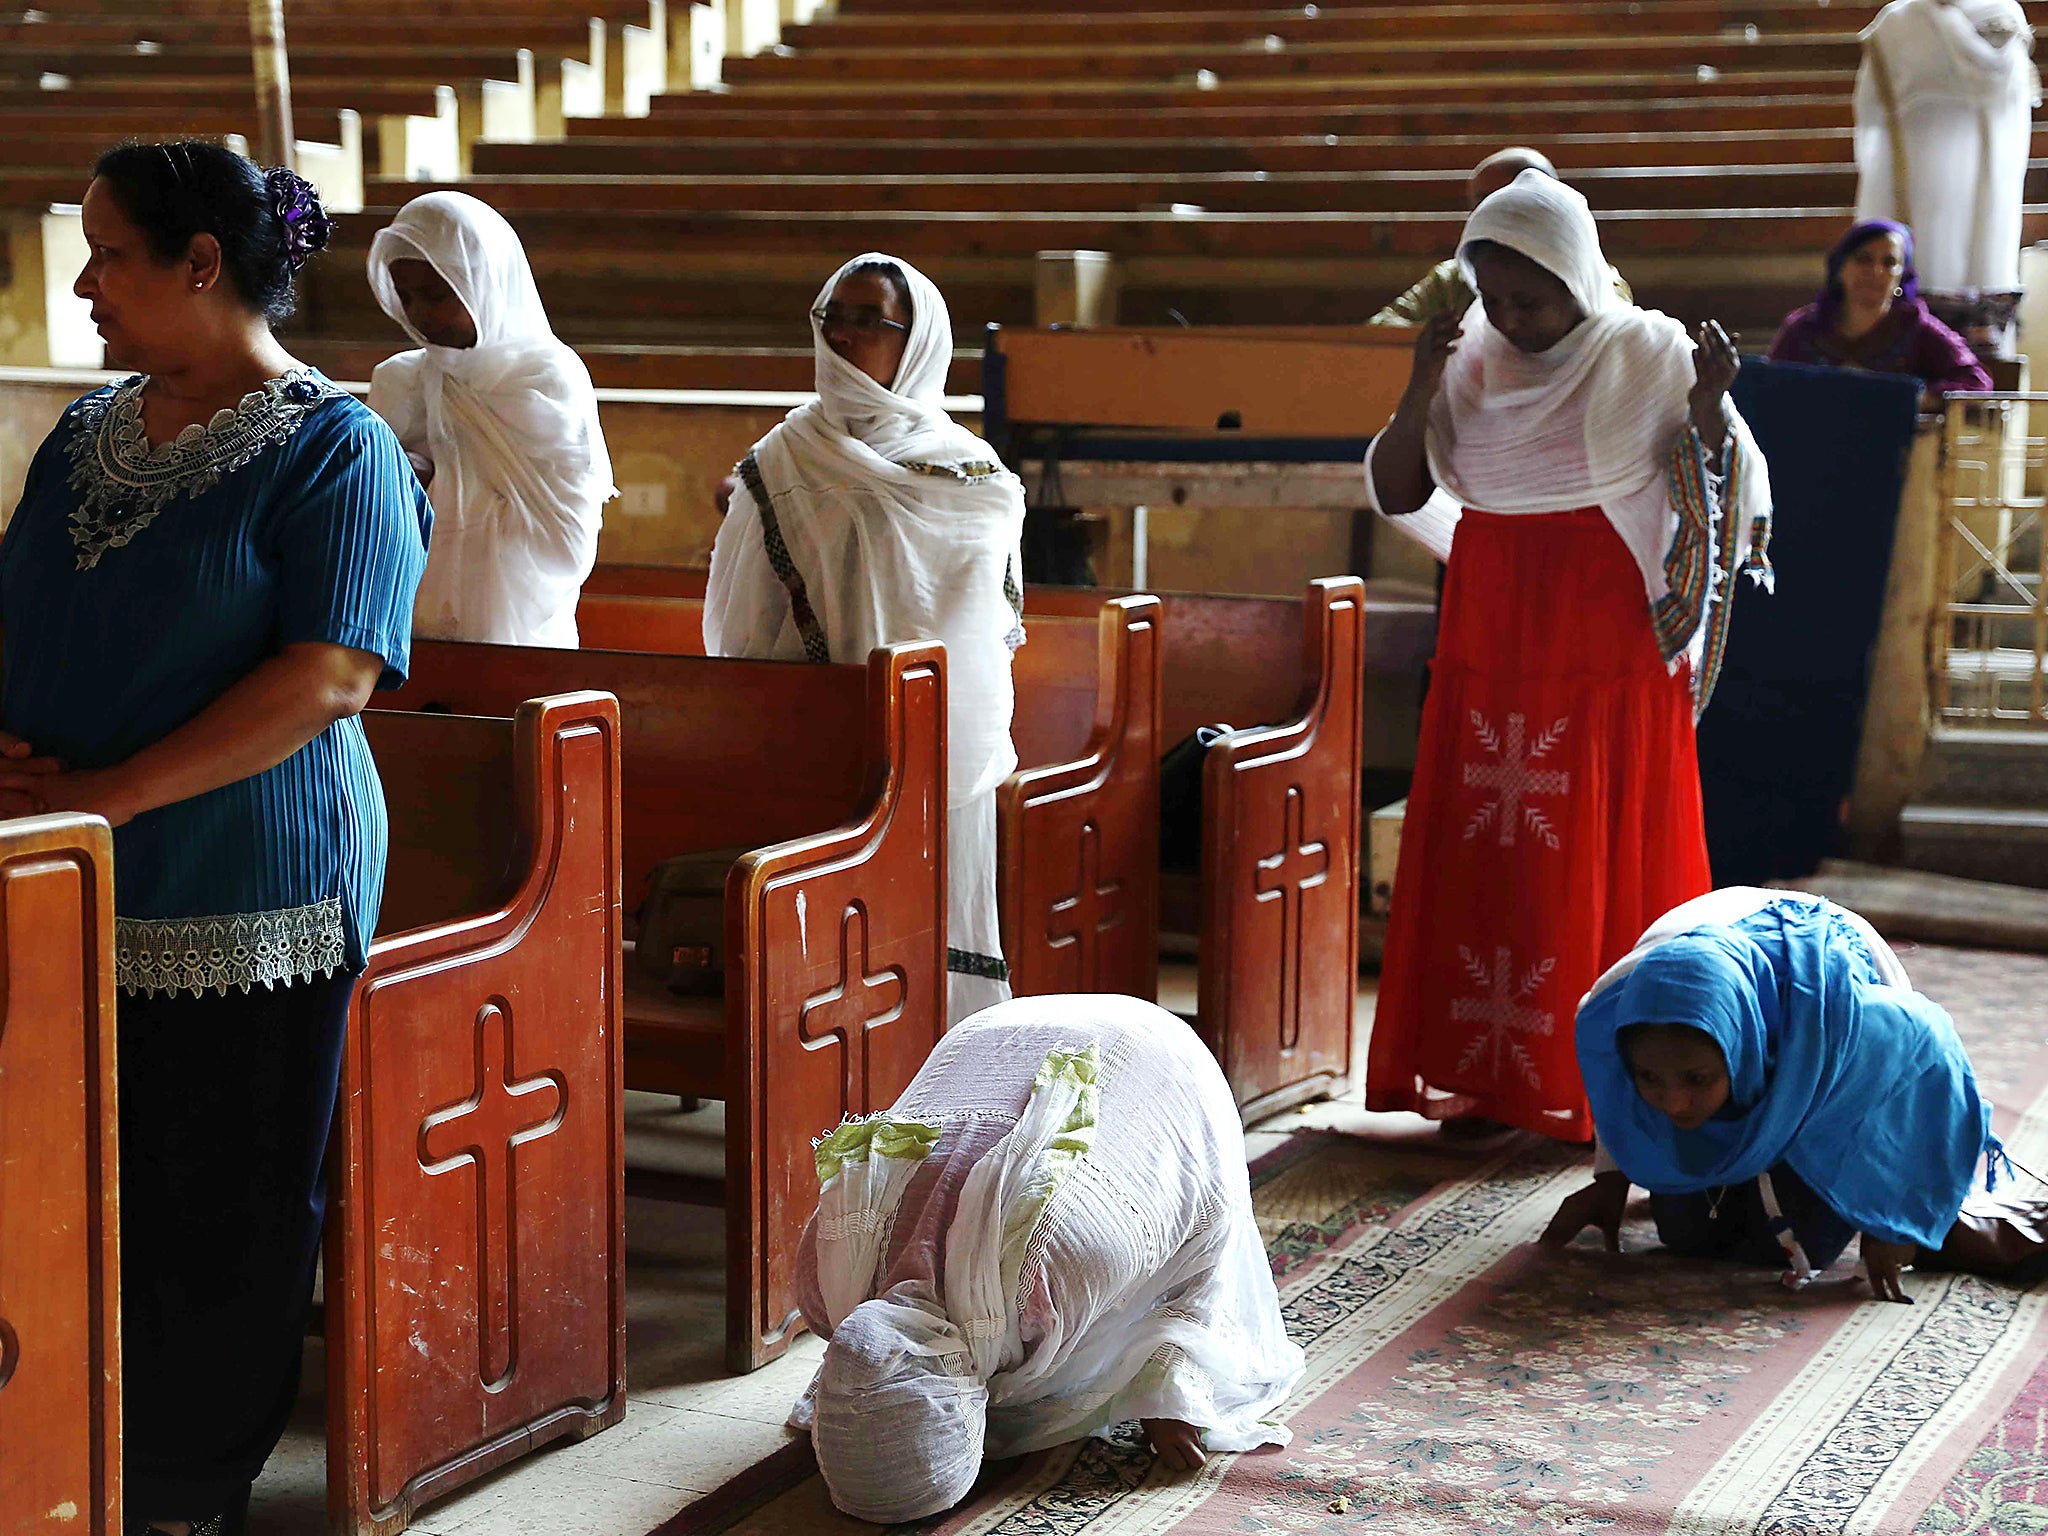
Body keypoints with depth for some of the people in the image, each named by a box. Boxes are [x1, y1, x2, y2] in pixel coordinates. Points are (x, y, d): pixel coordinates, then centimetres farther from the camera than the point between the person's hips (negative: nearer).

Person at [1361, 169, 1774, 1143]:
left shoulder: (1648, 357, -5)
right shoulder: (1468, 366, 5)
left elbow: (1727, 489, -6)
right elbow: (1392, 495, 2)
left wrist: (1711, 404, -23)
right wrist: (1419, 393, -12)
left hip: (1610, 654, -4)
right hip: (1489, 651, 4)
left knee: (1601, 864, -1)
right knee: (1480, 853, 4)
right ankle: (1481, 1072, 13)